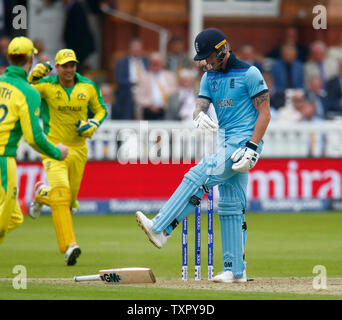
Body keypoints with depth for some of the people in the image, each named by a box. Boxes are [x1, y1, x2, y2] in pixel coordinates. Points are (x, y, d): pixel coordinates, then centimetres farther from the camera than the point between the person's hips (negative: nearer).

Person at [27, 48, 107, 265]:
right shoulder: (46, 85, -6)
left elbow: (101, 110, 14)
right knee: (60, 194, -21)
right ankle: (69, 245, -25)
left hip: (78, 150, 4)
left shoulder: (88, 88, 2)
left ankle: (42, 194, 45)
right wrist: (32, 78, -25)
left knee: (69, 201, 12)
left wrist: (92, 125, -5)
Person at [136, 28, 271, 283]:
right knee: (231, 207, 6)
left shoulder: (249, 74, -9)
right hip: (226, 146, 9)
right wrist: (200, 115, -23)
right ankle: (236, 270, 8)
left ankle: (160, 229, -23)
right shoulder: (210, 77, 14)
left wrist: (251, 149, -20)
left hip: (244, 142, -9)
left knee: (198, 177, -21)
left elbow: (264, 114, -11)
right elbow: (201, 106, 4)